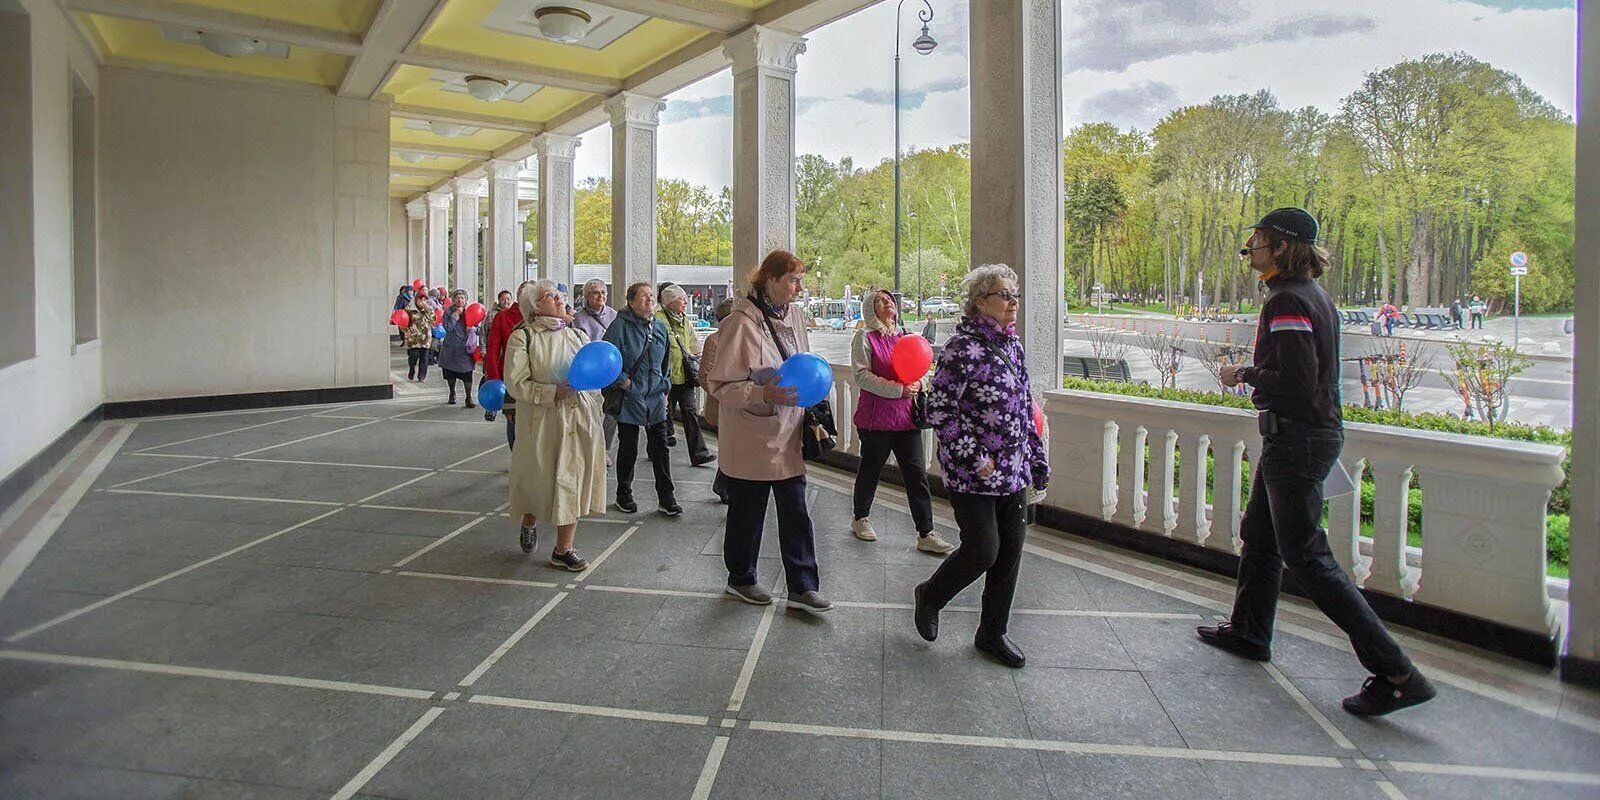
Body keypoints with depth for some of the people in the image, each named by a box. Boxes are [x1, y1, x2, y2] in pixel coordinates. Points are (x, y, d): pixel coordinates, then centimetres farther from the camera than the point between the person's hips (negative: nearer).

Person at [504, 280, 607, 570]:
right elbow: (516, 383, -11)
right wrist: (555, 392, -20)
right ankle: (529, 522, 42)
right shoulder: (522, 338, -5)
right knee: (538, 480, 7)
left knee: (573, 481, 5)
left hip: (579, 419, 4)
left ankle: (563, 549, 17)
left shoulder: (577, 335, 10)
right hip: (542, 422, -4)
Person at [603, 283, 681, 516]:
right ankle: (624, 496, 22)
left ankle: (666, 498, 11)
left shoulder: (660, 327, 9)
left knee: (661, 447, 4)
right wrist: (623, 382, -11)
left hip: (655, 398, 4)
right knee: (628, 449, 6)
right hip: (629, 398, -4)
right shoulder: (621, 325, -9)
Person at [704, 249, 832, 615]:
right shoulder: (741, 323, -16)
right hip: (752, 437, -6)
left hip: (789, 434, 6)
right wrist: (763, 395, -28)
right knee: (747, 512, 11)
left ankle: (803, 587, 18)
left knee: (796, 513, 8)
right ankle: (741, 578, 32)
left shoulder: (795, 314, 6)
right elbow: (720, 385, -14)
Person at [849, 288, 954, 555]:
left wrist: (919, 383, -8)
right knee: (870, 469, 11)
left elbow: (923, 371, 16)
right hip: (876, 418, -4)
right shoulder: (865, 338, -4)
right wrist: (898, 389, -20)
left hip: (906, 418, 4)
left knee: (917, 474, 1)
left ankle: (926, 534, 6)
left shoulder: (907, 337, 12)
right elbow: (862, 375, -15)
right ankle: (861, 518, 33)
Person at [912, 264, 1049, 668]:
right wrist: (975, 459, -16)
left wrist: (1037, 458, 16)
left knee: (1010, 552, 10)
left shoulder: (1012, 344, 10)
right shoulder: (963, 348, -15)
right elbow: (939, 411, -17)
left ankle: (993, 634, 26)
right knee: (982, 551, -4)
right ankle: (929, 596, 24)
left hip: (1012, 472, 8)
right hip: (971, 474, -7)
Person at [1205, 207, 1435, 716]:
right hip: (1318, 431, 11)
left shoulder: (1287, 301, -19)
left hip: (1295, 438, -11)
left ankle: (1396, 673, -1)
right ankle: (1249, 633, 35)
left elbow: (1296, 381, -25)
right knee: (1258, 535, 21)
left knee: (1305, 555, -5)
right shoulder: (1315, 296, 12)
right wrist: (1255, 376, 15)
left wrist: (1245, 375, -11)